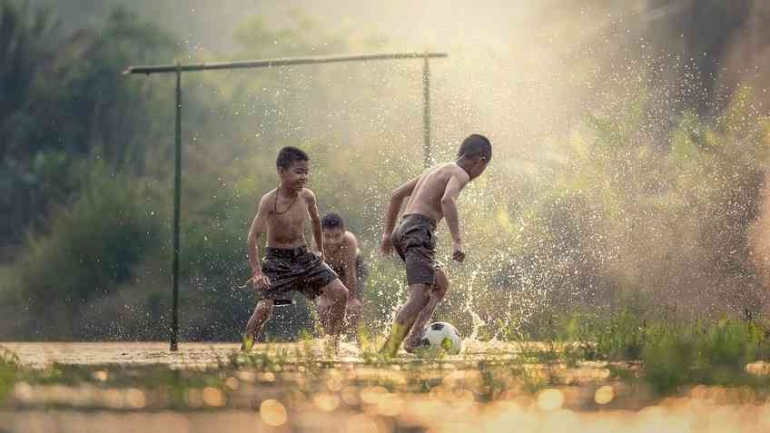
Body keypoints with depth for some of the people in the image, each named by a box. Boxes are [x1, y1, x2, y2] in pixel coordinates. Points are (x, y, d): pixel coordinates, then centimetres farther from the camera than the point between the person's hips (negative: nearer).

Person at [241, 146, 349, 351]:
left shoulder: (307, 197, -4)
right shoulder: (269, 201, -19)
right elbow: (253, 237, -22)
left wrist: (320, 251, 27)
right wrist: (257, 273, -29)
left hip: (303, 256, 5)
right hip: (277, 260, -5)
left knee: (340, 293, -4)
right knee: (264, 307, -17)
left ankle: (333, 344, 10)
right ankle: (245, 348, 3)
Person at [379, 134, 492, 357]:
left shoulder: (435, 170, 26)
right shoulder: (459, 174, -1)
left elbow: (396, 195, 30)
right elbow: (447, 200, -23)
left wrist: (388, 233, 32)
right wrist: (457, 241, -27)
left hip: (403, 230, 10)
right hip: (419, 231, -10)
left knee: (440, 285, 21)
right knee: (420, 295, -18)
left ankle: (414, 338, 5)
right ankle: (388, 351, -30)